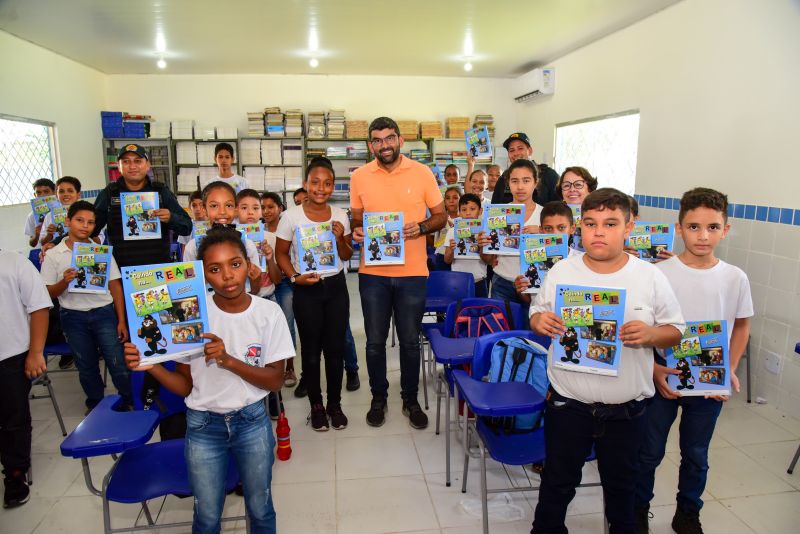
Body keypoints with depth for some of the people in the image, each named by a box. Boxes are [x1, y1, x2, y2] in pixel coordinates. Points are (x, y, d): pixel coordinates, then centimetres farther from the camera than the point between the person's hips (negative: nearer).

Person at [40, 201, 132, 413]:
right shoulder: (53, 255, 0)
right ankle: (95, 405, 32)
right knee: (86, 366, 13)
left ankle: (131, 404, 15)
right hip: (73, 317, 1)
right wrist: (65, 282, -20)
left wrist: (122, 321, -2)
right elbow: (49, 293, 2)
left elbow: (115, 286, 2)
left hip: (104, 313, -1)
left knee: (118, 363, -2)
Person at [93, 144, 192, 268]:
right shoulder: (108, 194, 6)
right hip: (121, 269, 0)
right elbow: (90, 229, 10)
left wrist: (171, 218, -17)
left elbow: (187, 228, 2)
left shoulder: (161, 192, 4)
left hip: (159, 268, 0)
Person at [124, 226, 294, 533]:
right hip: (203, 426, 0)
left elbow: (275, 381, -10)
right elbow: (185, 385, -4)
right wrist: (150, 366, -23)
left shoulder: (268, 313, -11)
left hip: (252, 422, 0)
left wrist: (229, 360, -24)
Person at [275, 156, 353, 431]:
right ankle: (316, 405, 26)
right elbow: (282, 254, 1)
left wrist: (340, 238, -12)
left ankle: (334, 404, 26)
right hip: (306, 290, -2)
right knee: (311, 349, 9)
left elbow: (347, 256, 7)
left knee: (335, 347, 9)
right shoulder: (291, 216, -7)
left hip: (336, 287, 2)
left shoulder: (340, 215, 0)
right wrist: (295, 277, -14)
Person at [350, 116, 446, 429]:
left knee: (410, 341, 11)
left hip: (412, 273, -1)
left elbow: (441, 215, 4)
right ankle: (378, 399, 31)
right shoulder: (360, 176, 2)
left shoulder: (421, 173, -2)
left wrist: (421, 227, -16)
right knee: (375, 341, 11)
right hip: (373, 273, 1)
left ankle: (411, 400, 30)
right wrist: (355, 231, -10)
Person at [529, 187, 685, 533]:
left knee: (621, 485, 23)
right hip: (568, 404, 0)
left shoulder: (651, 278, -7)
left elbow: (676, 331, 0)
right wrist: (540, 321, -19)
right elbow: (537, 314, 5)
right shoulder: (561, 272, -5)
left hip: (627, 409, 1)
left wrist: (650, 334, -22)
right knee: (558, 482, 17)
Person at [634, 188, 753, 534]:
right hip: (662, 377, -2)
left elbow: (741, 326, 8)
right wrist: (653, 369, -16)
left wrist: (730, 370, -2)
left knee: (696, 455, 19)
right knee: (649, 452, 12)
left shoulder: (735, 278, -6)